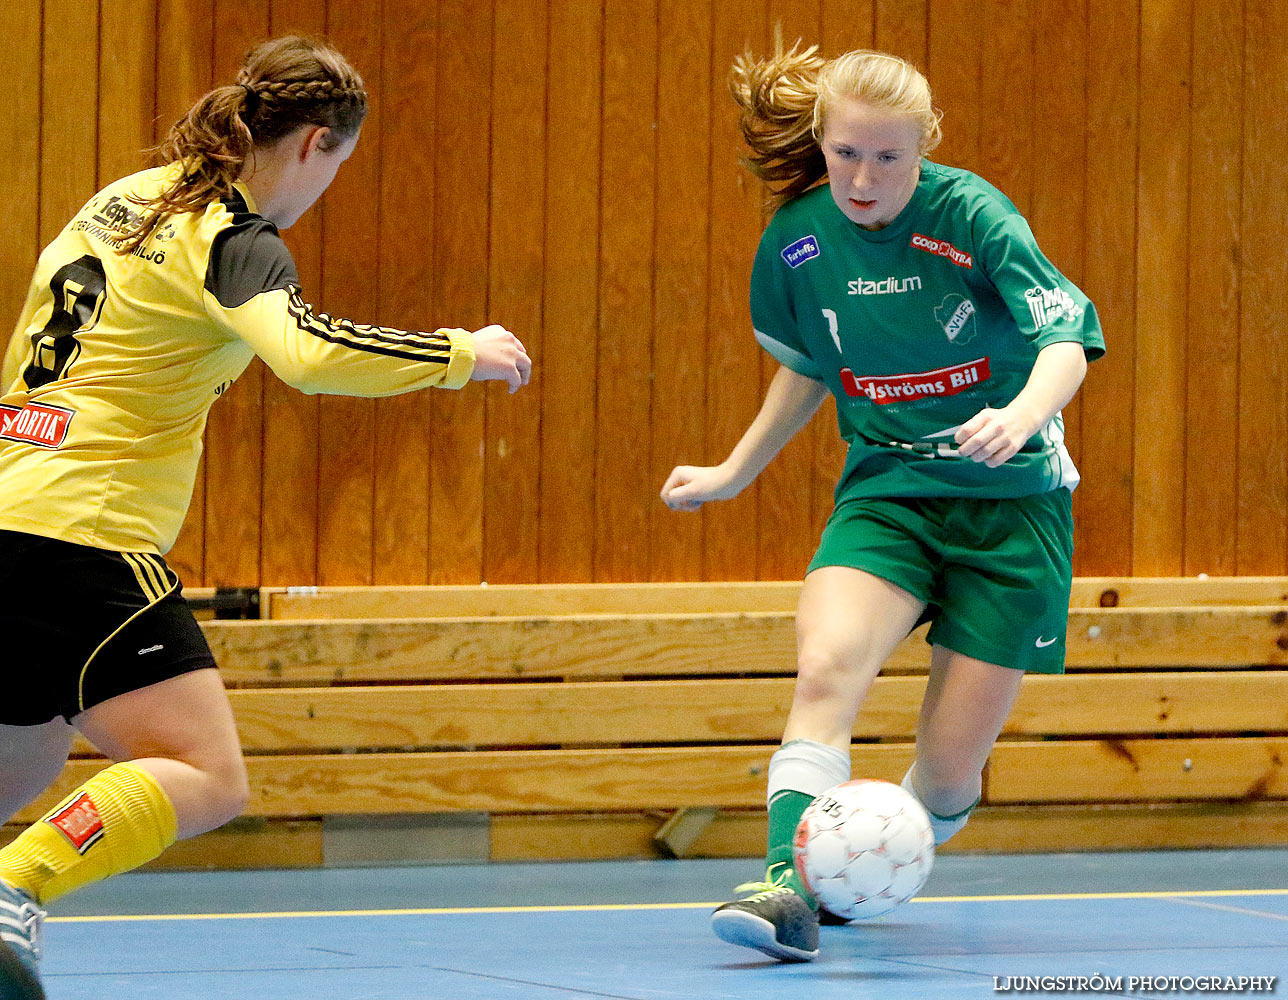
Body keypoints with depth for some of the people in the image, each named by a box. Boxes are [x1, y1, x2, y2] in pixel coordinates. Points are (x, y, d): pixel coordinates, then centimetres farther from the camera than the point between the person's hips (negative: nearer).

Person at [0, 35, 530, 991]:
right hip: (83, 540, -9)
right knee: (207, 779, -12)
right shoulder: (233, 241, -10)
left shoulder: (121, 200, 17)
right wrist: (461, 353, -16)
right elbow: (309, 353, -27)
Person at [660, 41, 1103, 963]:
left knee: (950, 769, -3)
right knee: (827, 664, -30)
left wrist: (1021, 417, -40)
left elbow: (1067, 338, -20)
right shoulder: (798, 240, -2)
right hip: (885, 493, 2)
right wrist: (735, 472, 23)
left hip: (1009, 503, -2)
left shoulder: (971, 215, -15)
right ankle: (789, 882, -37)